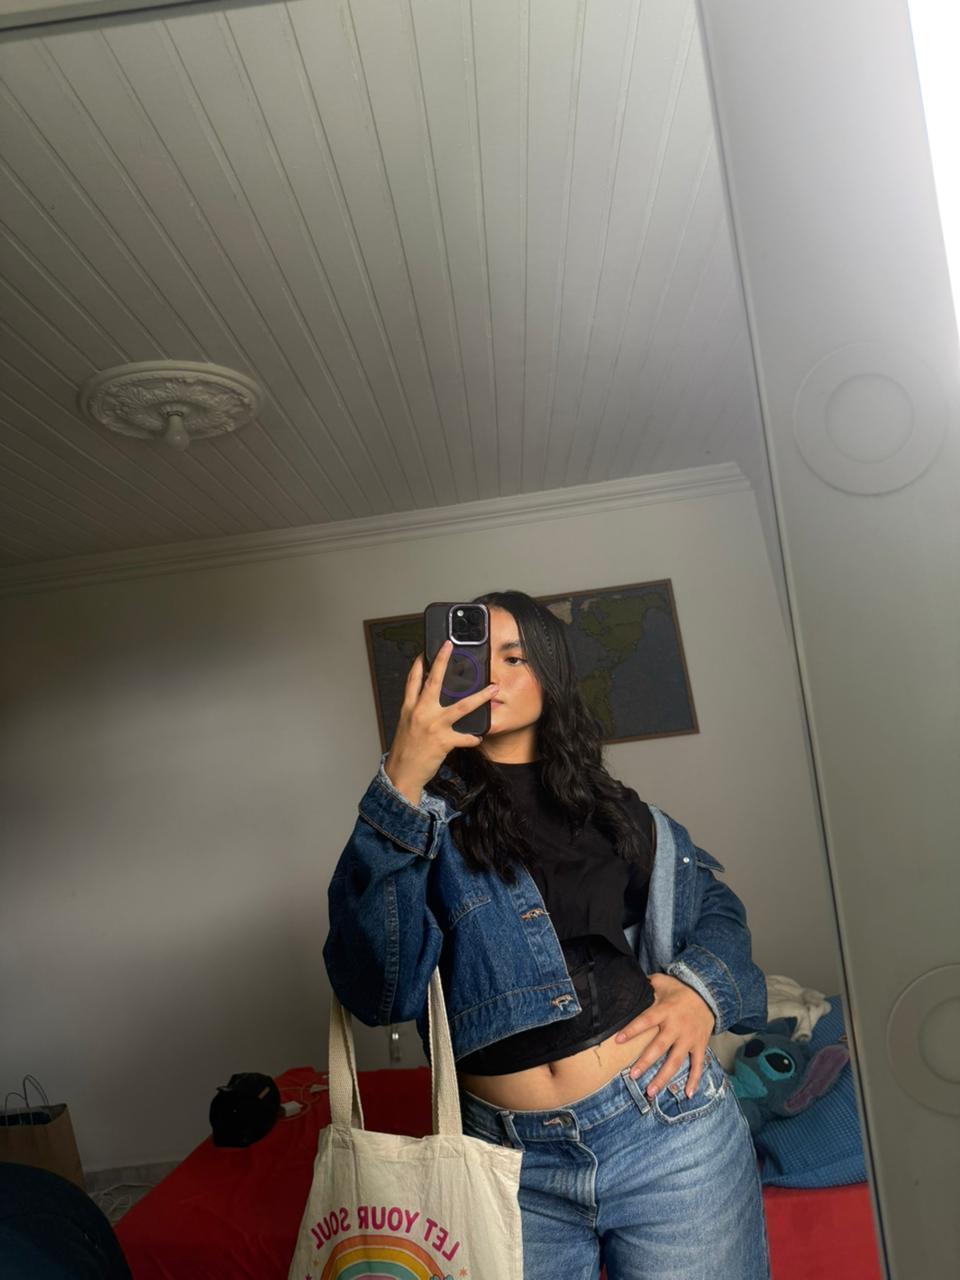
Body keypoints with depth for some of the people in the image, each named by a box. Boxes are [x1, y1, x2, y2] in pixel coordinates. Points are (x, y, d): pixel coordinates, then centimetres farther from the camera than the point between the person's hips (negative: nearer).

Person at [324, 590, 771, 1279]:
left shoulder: (615, 808, 6)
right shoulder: (428, 814, -3)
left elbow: (715, 906, 15)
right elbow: (376, 991, -17)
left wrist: (703, 989, -7)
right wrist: (401, 786, -26)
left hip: (667, 1127, 2)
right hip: (513, 1165, -1)